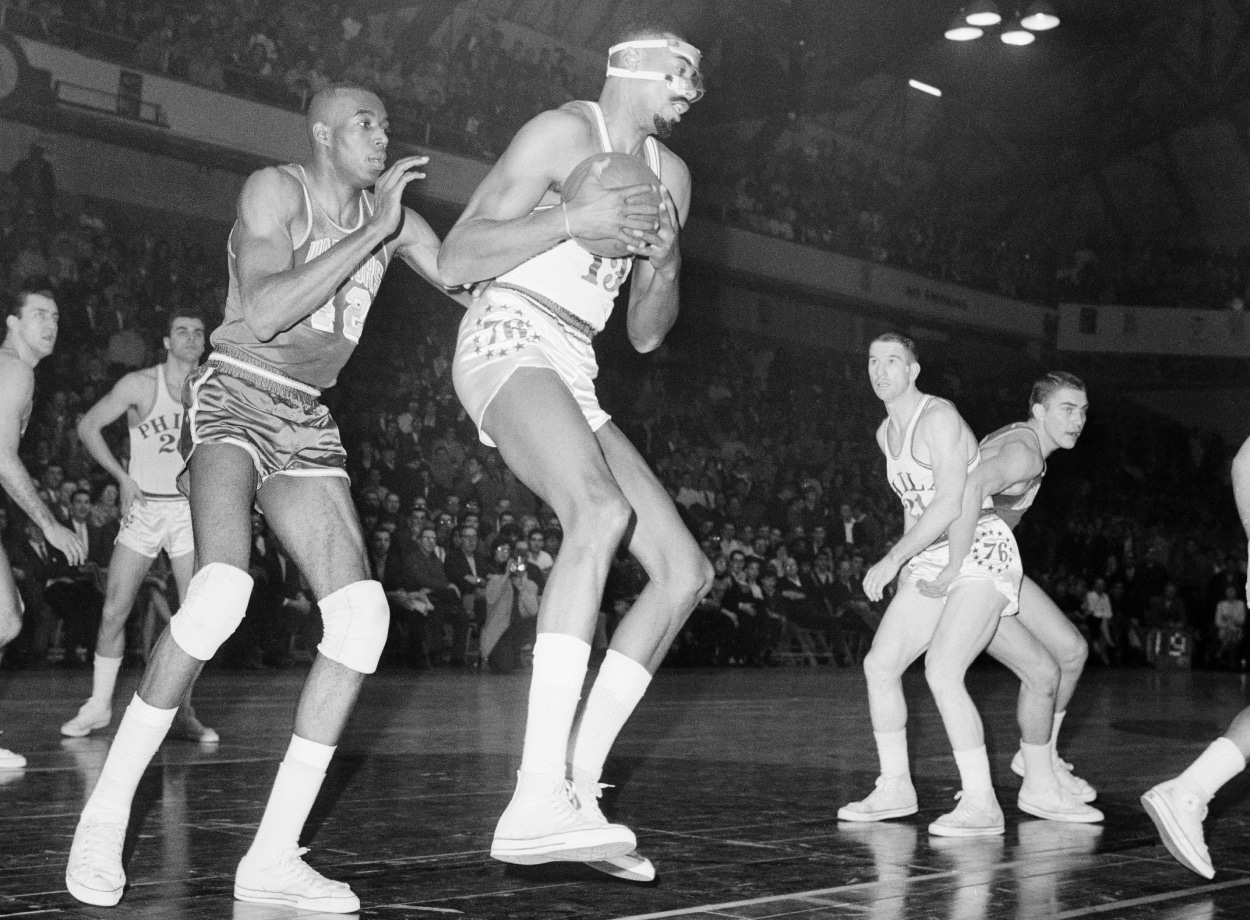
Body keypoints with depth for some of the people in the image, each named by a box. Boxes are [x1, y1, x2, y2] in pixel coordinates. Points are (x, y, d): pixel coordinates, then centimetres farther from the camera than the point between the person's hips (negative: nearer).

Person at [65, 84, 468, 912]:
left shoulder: (391, 216, 9)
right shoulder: (275, 191, -9)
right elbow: (263, 314, -23)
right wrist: (371, 235, -23)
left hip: (307, 426, 6)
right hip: (234, 400, -6)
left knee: (362, 616, -13)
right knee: (222, 589, -31)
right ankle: (106, 814, -17)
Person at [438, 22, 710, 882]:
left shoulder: (669, 174, 21)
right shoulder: (563, 134, -1)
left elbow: (647, 335, 21)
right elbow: (455, 260, -8)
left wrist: (666, 261, 1)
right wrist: (575, 218, -16)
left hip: (572, 373, 9)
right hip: (509, 340, -9)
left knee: (686, 570, -2)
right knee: (602, 512, -35)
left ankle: (577, 787, -2)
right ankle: (537, 799, -42)